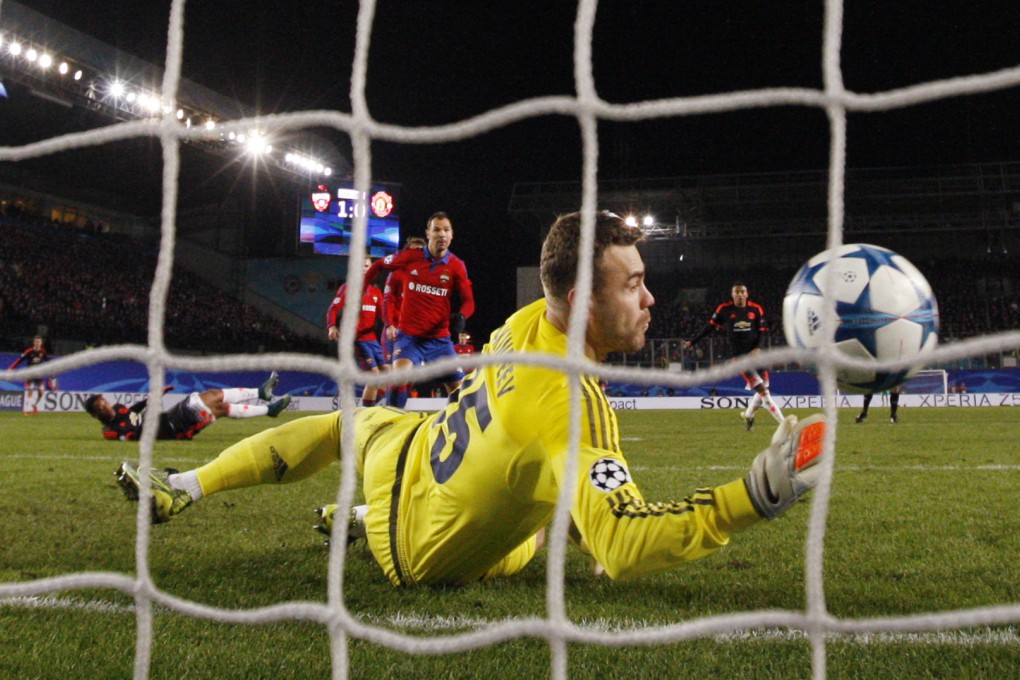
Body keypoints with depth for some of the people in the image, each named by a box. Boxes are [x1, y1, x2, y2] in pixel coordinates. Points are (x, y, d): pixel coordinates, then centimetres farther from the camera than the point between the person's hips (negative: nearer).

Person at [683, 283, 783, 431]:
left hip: (756, 353, 3)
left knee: (764, 390, 3)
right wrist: (693, 341, 11)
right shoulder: (724, 310, -2)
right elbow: (710, 326, 7)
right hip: (740, 356, -3)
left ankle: (748, 415, 29)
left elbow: (762, 331, 8)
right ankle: (783, 423, -9)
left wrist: (757, 348, -8)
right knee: (762, 390, -12)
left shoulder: (756, 309, 3)